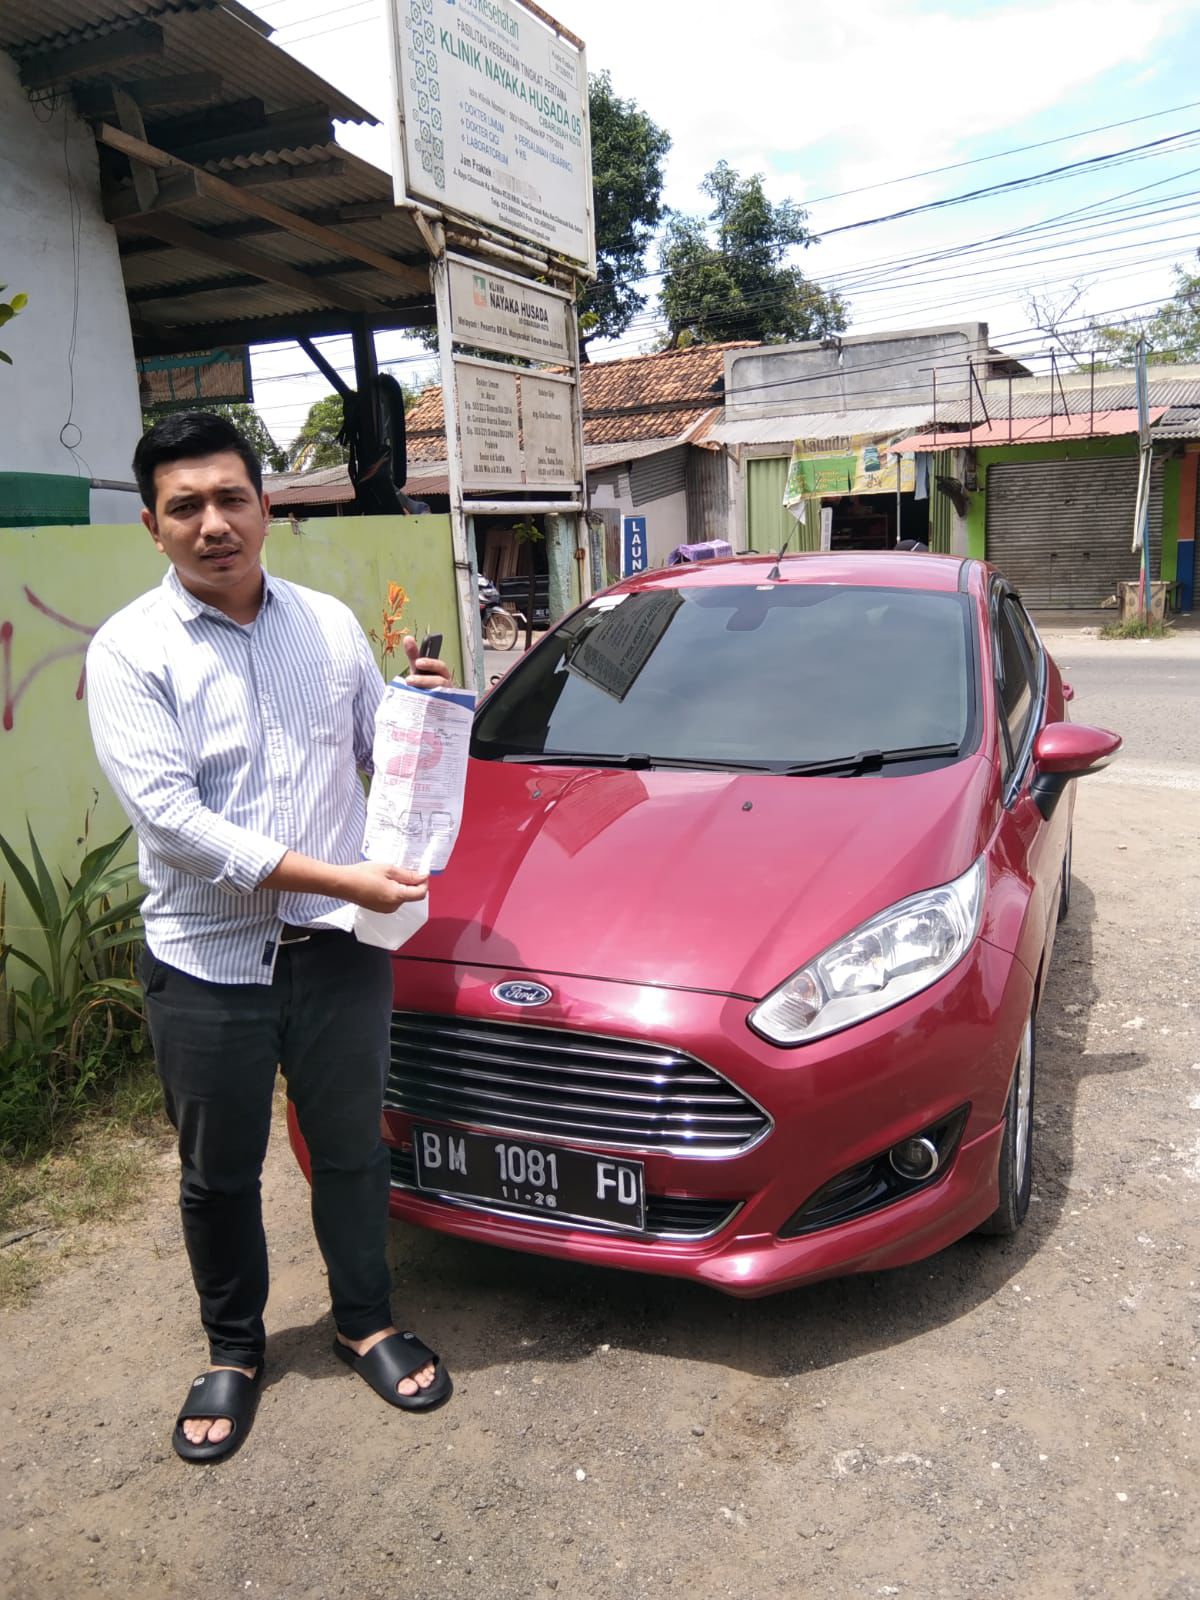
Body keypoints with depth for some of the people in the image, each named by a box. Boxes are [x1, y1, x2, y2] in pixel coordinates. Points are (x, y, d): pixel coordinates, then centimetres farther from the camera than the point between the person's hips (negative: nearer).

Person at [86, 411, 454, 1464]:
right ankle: (234, 1350, 38)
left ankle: (367, 1323, 39)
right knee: (219, 1176, 15)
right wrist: (339, 879, -23)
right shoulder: (130, 651, -9)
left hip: (337, 948, 3)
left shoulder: (330, 623, 4)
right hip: (206, 963, -2)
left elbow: (377, 753, 15)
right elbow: (170, 816, -19)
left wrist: (420, 706, -8)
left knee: (352, 1149, 16)